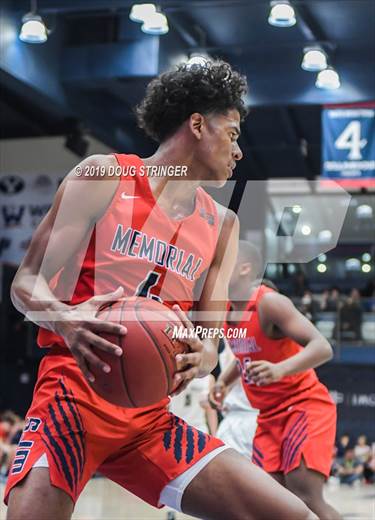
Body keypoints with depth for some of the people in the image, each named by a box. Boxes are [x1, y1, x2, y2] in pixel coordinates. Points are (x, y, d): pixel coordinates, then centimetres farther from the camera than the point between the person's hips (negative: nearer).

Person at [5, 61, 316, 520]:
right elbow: (26, 283, -3)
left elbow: (210, 340, 13)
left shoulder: (222, 225, 14)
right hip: (76, 391, -5)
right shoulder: (104, 177, 1)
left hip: (152, 416, 5)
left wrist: (203, 357, -12)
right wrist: (65, 318, -26)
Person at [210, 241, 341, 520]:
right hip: (270, 414, 8)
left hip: (305, 404, -8)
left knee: (305, 495, -20)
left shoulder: (270, 302, -19)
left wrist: (280, 369, -44)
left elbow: (322, 348, -29)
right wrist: (224, 381, 11)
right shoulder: (228, 310, 5)